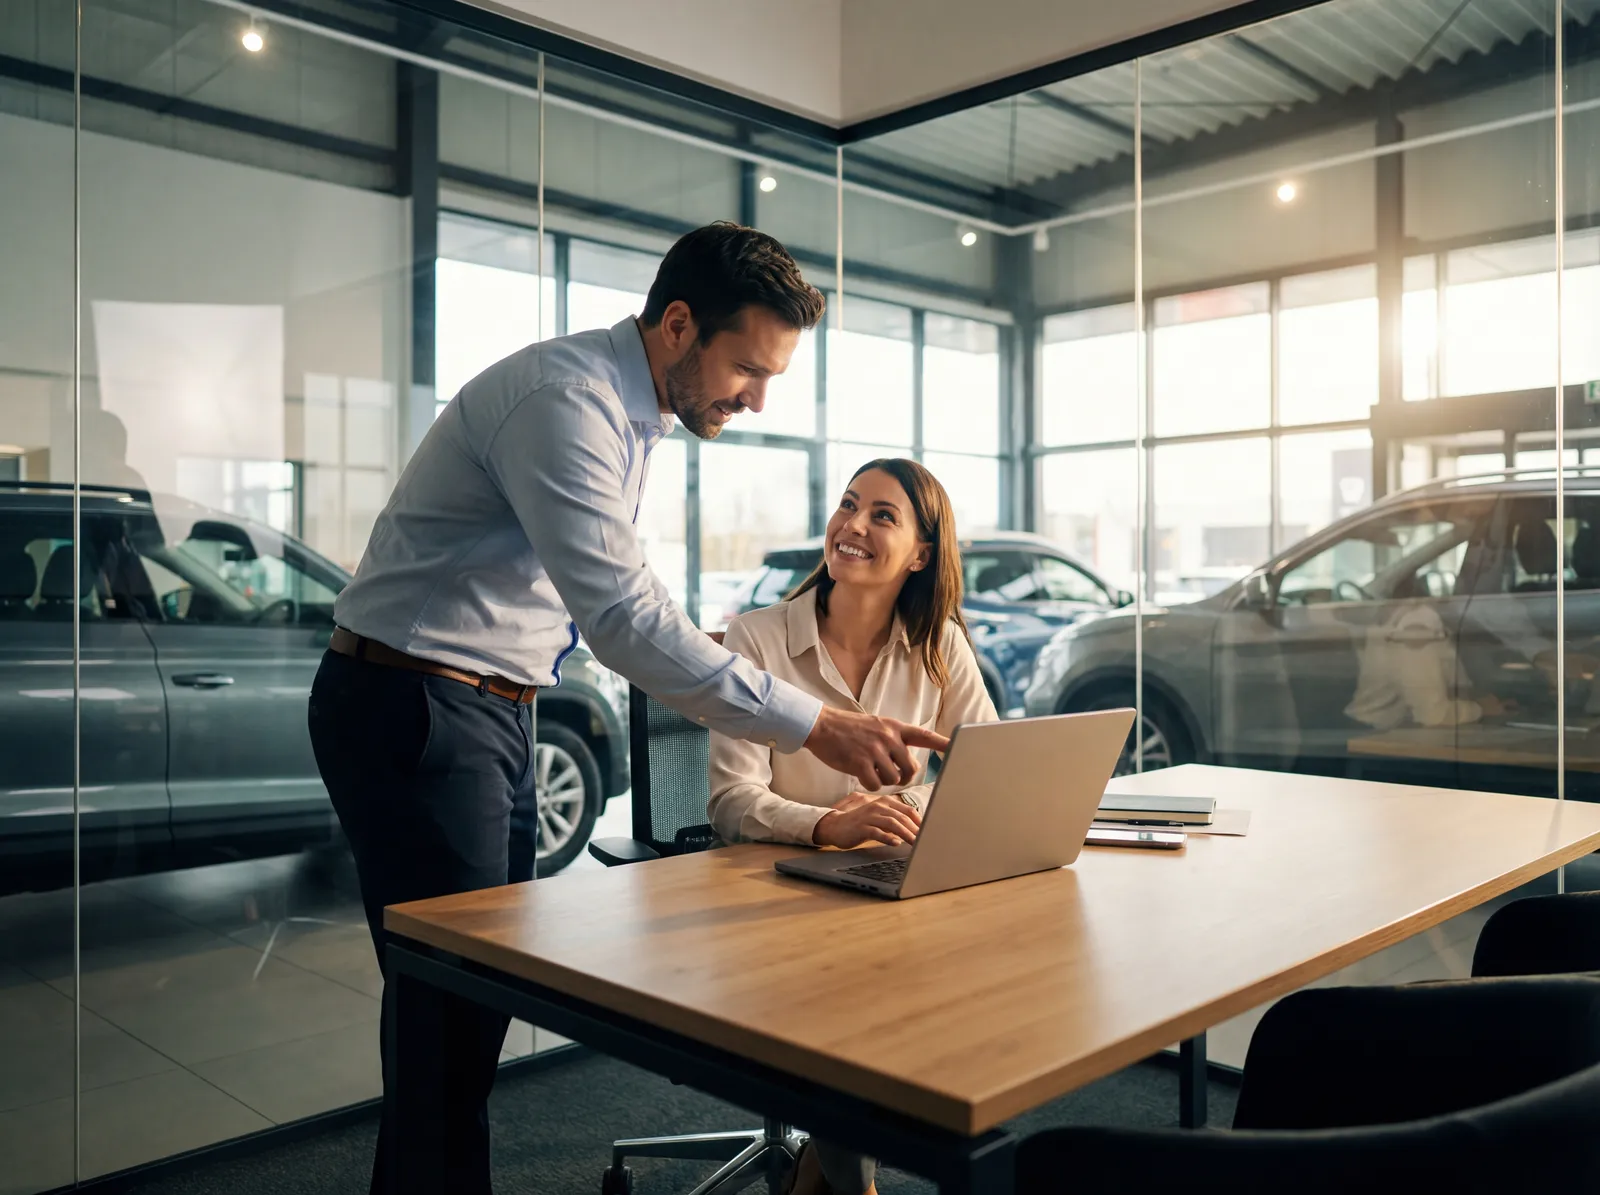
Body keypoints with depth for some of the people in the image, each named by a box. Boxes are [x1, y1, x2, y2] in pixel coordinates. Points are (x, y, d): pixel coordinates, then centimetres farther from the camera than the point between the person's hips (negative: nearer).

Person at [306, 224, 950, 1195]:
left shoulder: (632, 413, 10)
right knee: (452, 1007, -4)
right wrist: (813, 725, -32)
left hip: (494, 711, 9)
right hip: (417, 712, -9)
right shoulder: (563, 397, -22)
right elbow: (623, 615, -32)